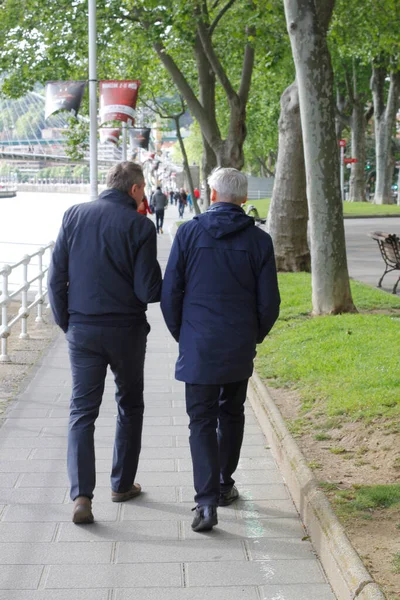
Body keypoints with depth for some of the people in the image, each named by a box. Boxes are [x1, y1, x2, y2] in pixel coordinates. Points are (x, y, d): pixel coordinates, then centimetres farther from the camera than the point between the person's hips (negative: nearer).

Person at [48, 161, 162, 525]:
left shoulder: (74, 216, 2)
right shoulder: (139, 225, -10)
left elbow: (57, 278, 2)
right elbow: (148, 290, -13)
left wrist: (66, 323, 12)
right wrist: (168, 286, 8)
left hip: (82, 330, 3)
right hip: (127, 330, -2)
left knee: (82, 412, 4)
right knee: (130, 407, 17)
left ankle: (81, 495, -8)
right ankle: (122, 484, 26)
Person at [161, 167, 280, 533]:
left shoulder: (189, 233, -5)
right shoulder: (258, 240, -2)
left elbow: (170, 293, -4)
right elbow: (268, 301, -2)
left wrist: (180, 334, 12)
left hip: (199, 348, -2)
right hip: (240, 349, 2)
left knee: (202, 421, 1)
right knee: (232, 414, 20)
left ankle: (207, 502, -9)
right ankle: (224, 486, 31)